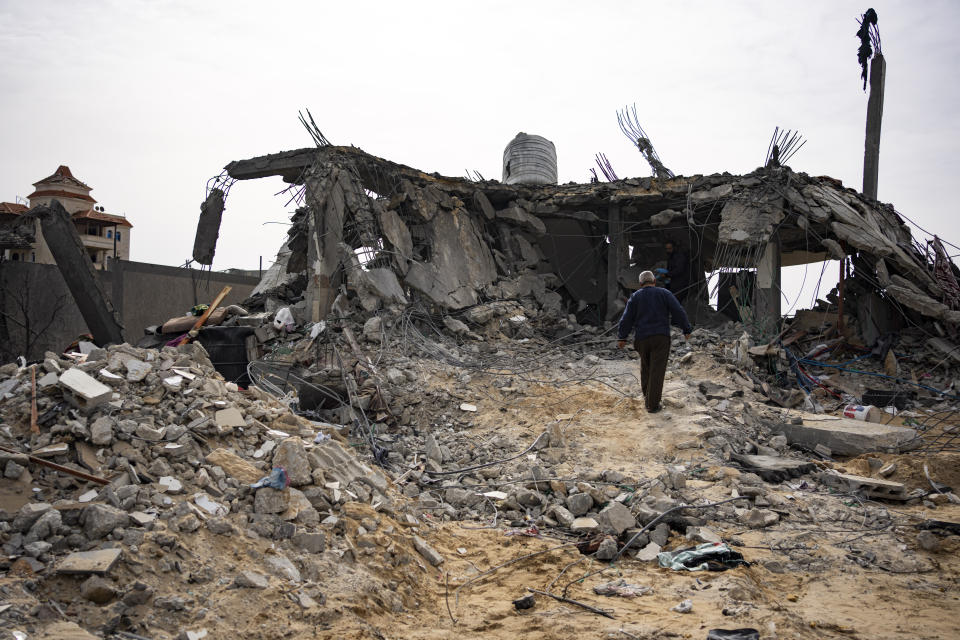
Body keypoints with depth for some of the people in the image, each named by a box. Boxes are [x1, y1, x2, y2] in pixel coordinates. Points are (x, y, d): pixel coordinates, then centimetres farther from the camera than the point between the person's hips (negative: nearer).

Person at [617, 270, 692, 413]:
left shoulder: (635, 297, 7)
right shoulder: (664, 294, 4)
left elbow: (627, 318, 3)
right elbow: (679, 312, -3)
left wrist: (622, 338, 8)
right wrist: (686, 330, 5)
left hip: (642, 338, 2)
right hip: (661, 337, -2)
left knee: (645, 367, 22)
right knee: (657, 371, -1)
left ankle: (647, 397, 30)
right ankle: (652, 405, -3)